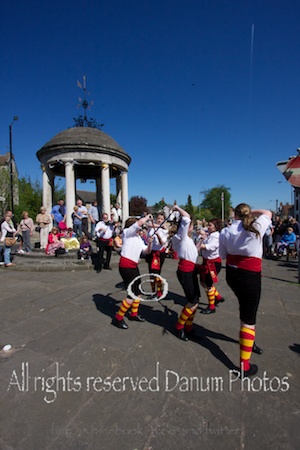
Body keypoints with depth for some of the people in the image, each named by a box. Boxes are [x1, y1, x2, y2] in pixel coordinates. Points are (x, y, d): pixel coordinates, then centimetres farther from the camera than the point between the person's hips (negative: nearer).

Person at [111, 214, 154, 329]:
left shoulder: (139, 238, 18)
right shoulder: (127, 232, -6)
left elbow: (146, 251, 13)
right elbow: (140, 222, -20)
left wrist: (150, 243, -5)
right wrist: (148, 217, -3)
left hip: (134, 266, 9)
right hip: (126, 266, -9)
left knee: (137, 291, 17)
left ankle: (133, 314, 36)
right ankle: (118, 318, 7)